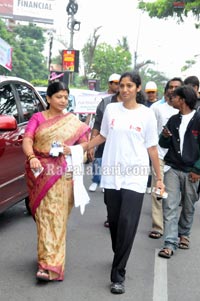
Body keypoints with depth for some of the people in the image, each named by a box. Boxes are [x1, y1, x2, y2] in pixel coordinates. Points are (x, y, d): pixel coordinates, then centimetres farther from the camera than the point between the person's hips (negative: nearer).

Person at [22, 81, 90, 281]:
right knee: (45, 215, 1)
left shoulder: (73, 121, 10)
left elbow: (84, 143, 11)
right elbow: (27, 141, -7)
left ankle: (50, 265, -4)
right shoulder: (37, 118, 5)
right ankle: (49, 261, 12)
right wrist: (31, 157, -27)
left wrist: (72, 149, -11)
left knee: (57, 216, -4)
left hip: (62, 173, 0)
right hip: (40, 171, 0)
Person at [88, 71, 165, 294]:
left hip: (134, 178, -3)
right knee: (114, 222, 10)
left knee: (127, 225, -9)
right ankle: (120, 259, 35)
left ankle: (118, 276, -4)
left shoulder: (146, 114, 0)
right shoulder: (111, 109, 6)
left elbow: (152, 148, 3)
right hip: (111, 176, 3)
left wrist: (159, 178, 4)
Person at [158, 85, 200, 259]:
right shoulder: (173, 120, 9)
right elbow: (164, 144, 15)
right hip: (173, 169, 3)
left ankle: (183, 234, 31)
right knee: (170, 206, -6)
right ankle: (170, 243, -6)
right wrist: (165, 136, -7)